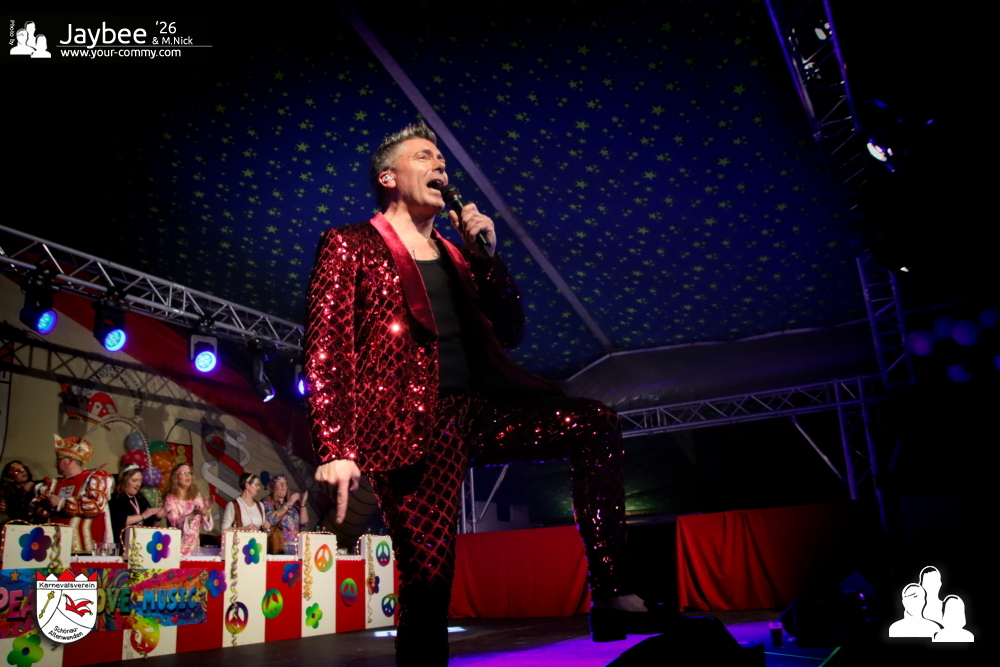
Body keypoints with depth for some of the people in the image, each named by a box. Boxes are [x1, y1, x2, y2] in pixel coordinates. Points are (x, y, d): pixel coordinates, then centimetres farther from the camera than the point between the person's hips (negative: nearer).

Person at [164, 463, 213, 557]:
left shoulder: (196, 496, 7)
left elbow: (207, 524, 5)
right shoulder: (171, 499, -5)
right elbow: (175, 523, -18)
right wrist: (193, 514, -34)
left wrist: (205, 512, -16)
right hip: (178, 548, -4)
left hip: (194, 546, 4)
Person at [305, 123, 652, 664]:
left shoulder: (457, 254, 22)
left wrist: (487, 256, 7)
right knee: (428, 574, -8)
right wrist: (335, 449, -14)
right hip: (411, 424, -5)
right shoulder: (349, 245, 6)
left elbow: (511, 332, 20)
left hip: (476, 411, 6)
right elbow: (326, 351, -3)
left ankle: (610, 596, -8)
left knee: (596, 424, -9)